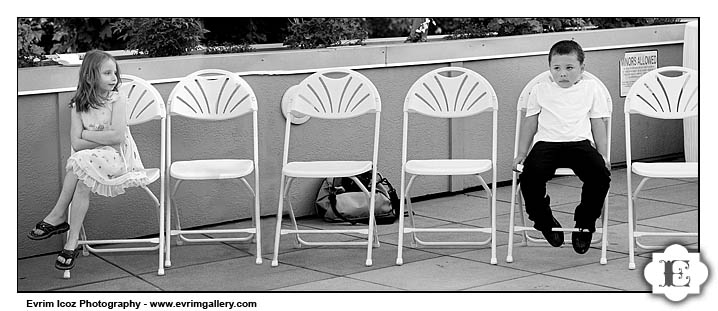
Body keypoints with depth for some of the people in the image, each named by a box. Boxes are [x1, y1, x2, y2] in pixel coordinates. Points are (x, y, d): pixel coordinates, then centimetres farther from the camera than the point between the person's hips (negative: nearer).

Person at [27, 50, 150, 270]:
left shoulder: (117, 101, -3)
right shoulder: (78, 105, 5)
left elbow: (118, 136, -16)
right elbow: (76, 143, -5)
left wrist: (86, 134, -8)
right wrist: (104, 140, -12)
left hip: (117, 160, -3)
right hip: (90, 161, 3)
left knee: (79, 164, -30)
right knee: (82, 182, -29)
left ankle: (57, 217, -17)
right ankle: (72, 243, -25)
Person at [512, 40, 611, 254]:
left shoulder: (591, 89, 15)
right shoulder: (540, 90, 16)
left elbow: (597, 124, 15)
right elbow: (530, 123, 21)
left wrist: (603, 154, 6)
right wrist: (521, 153, 15)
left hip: (580, 142, 0)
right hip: (547, 143, 0)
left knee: (600, 174, -28)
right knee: (530, 174, -30)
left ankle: (584, 224, -4)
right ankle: (544, 219, -1)